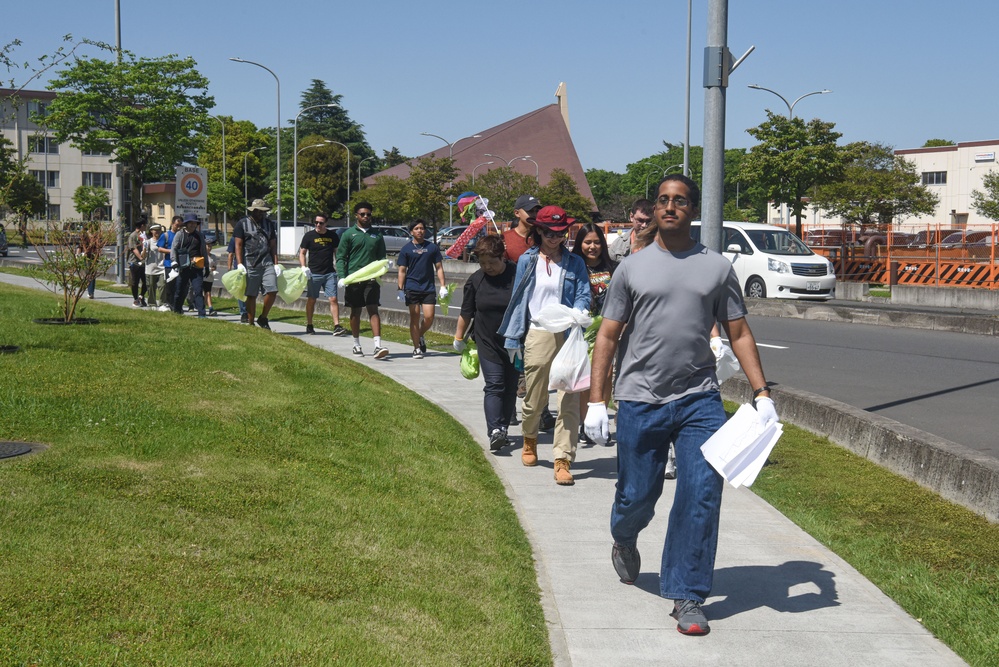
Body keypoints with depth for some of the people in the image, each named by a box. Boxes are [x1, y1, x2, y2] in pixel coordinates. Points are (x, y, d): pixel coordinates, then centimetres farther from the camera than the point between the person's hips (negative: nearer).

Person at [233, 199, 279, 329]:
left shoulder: (269, 224, 15)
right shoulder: (242, 224, 3)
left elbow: (273, 245, 15)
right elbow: (238, 245, -1)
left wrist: (276, 264, 8)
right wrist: (239, 264, -11)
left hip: (267, 263, 3)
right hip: (250, 264, -3)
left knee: (272, 291, -9)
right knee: (251, 295, 1)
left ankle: (263, 318, 11)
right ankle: (250, 324, 10)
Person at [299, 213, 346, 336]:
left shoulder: (332, 236, 7)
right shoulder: (309, 236, 0)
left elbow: (337, 252, 16)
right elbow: (302, 253, 4)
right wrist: (304, 267, -10)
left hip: (330, 273, 1)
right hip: (314, 273, -1)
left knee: (333, 299, -7)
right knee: (311, 300, 6)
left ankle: (337, 326, -9)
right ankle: (309, 326, 19)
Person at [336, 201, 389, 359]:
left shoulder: (377, 236, 11)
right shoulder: (348, 234, 3)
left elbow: (381, 257, 17)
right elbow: (340, 257, 1)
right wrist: (342, 277, -12)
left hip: (371, 279, 1)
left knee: (373, 310, -9)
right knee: (355, 311, 9)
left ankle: (378, 346, -17)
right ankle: (356, 344, 22)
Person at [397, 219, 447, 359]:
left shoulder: (432, 247, 7)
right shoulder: (406, 249, 3)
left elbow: (439, 268, 9)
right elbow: (402, 271, 4)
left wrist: (443, 286, 1)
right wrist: (400, 289, -5)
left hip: (429, 288, 1)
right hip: (412, 288, -1)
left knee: (429, 317, -7)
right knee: (414, 318, 0)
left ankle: (420, 336, 23)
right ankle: (417, 348, 9)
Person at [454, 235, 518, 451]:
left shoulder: (519, 276, -7)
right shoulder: (475, 280, 1)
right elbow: (466, 313, 10)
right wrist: (459, 338, 14)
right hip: (488, 344, 0)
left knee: (510, 388, 8)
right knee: (494, 386, -10)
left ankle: (503, 429, 19)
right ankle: (494, 431, -18)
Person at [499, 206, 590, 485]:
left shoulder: (575, 263, 8)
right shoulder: (527, 261, 9)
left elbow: (584, 295, 2)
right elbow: (518, 299, 10)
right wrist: (513, 338, 6)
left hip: (567, 336, 0)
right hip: (537, 335, 1)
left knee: (569, 400, -8)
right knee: (535, 397, 11)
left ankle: (563, 461, -5)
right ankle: (530, 439, 41)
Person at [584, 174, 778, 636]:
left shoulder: (717, 267, 7)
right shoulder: (632, 268, 5)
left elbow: (739, 333, 9)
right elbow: (608, 336, 6)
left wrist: (761, 392, -1)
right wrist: (596, 400, -1)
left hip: (700, 400, 0)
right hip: (640, 401, 0)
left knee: (702, 493, -10)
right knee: (636, 495, 8)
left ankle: (687, 597, 1)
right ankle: (624, 541, 43)